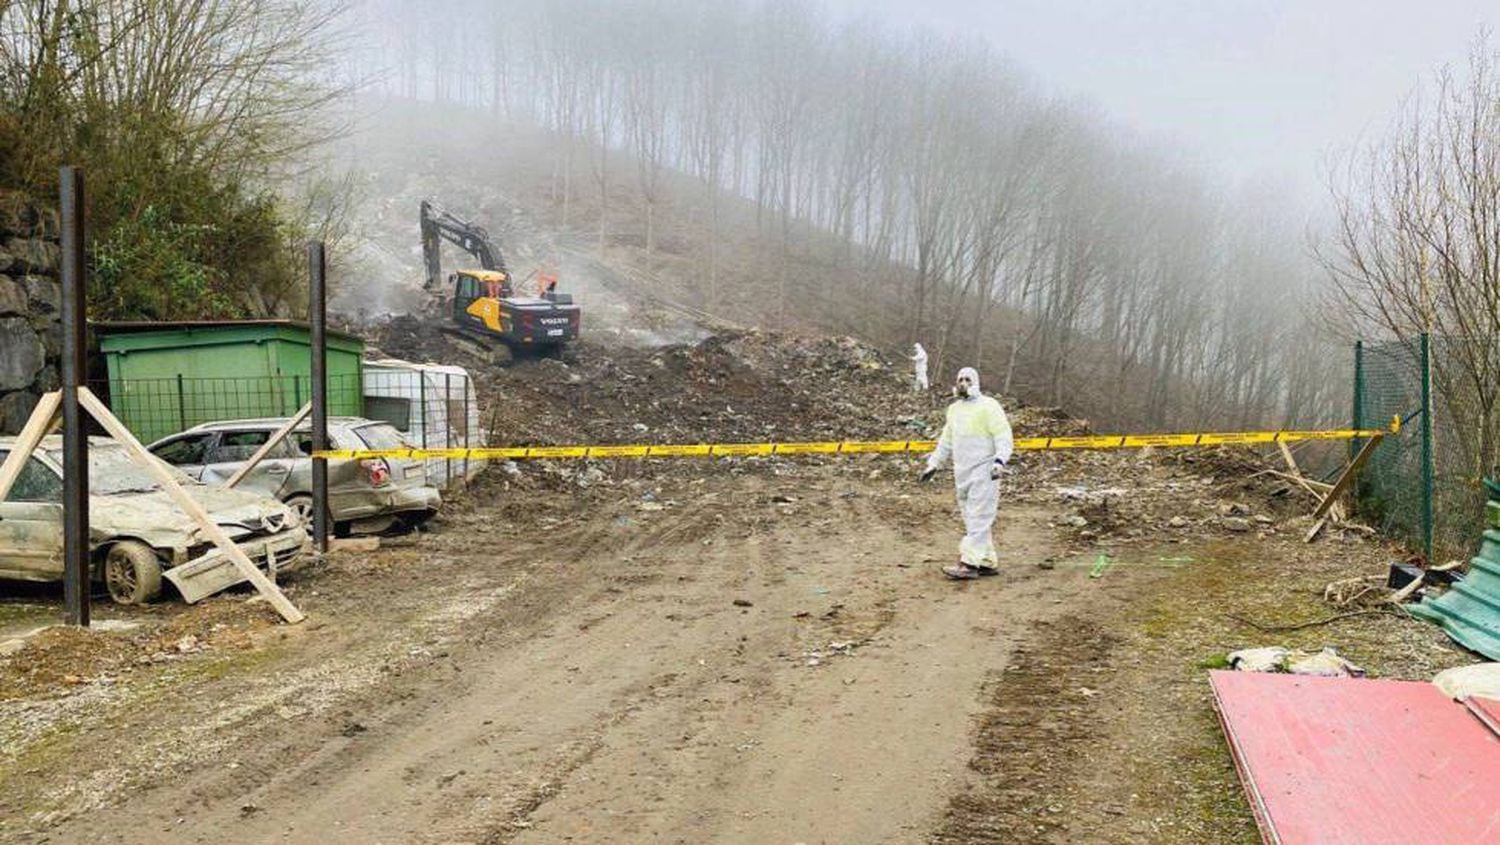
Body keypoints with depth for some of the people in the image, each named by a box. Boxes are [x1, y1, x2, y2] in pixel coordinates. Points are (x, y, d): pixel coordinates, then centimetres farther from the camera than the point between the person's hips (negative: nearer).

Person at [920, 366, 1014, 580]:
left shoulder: (988, 406, -6)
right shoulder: (954, 409, 17)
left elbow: (1004, 438, -12)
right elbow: (946, 441, 26)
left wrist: (999, 461, -25)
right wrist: (934, 464, 20)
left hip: (983, 472, -8)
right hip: (962, 473, 8)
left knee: (978, 519, -9)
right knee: (972, 520, 9)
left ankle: (969, 564, -14)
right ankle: (987, 563, 15)